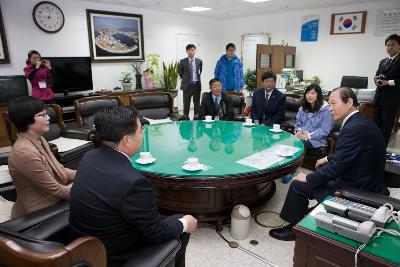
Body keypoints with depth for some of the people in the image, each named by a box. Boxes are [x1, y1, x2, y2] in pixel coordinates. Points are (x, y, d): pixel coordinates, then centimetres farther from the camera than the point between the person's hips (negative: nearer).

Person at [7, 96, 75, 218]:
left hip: (52, 201, 8)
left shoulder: (38, 140, 1)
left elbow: (59, 169, 8)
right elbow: (56, 190, -22)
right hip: (39, 214, -8)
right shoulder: (25, 152, -27)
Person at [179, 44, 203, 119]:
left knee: (197, 103, 7)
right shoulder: (183, 62, -2)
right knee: (186, 104, 4)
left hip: (197, 85, 2)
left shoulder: (199, 61, 4)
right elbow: (181, 74, 9)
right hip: (187, 85, -2)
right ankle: (186, 118, 13)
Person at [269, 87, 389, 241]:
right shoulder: (362, 122, 4)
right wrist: (328, 159, 22)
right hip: (367, 183, 10)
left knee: (299, 185, -5)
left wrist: (308, 179, -13)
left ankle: (294, 228, 15)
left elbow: (337, 166, -25)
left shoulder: (353, 129, -26)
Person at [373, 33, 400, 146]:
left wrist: (388, 82, -18)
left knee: (386, 126, 1)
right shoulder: (383, 62, 16)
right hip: (379, 97, 7)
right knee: (375, 123, 10)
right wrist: (377, 79, -2)